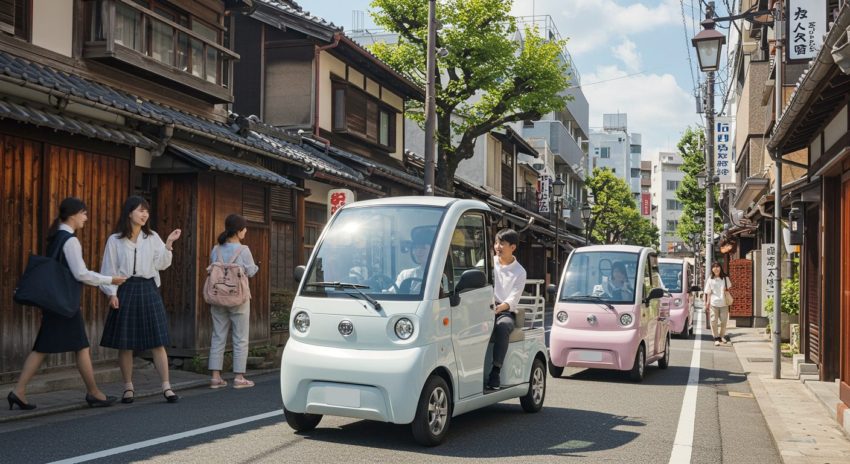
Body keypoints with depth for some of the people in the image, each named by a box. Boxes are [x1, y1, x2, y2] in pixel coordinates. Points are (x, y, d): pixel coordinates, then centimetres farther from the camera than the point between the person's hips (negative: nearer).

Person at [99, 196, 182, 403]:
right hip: (125, 290, -1)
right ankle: (128, 388, 15)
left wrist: (168, 244, -11)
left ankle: (166, 386, 0)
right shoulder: (115, 240, 3)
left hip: (148, 290, 1)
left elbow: (161, 264, 0)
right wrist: (112, 293, -7)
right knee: (125, 343, 3)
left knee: (157, 341, -3)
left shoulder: (152, 238, 8)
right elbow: (109, 268, 2)